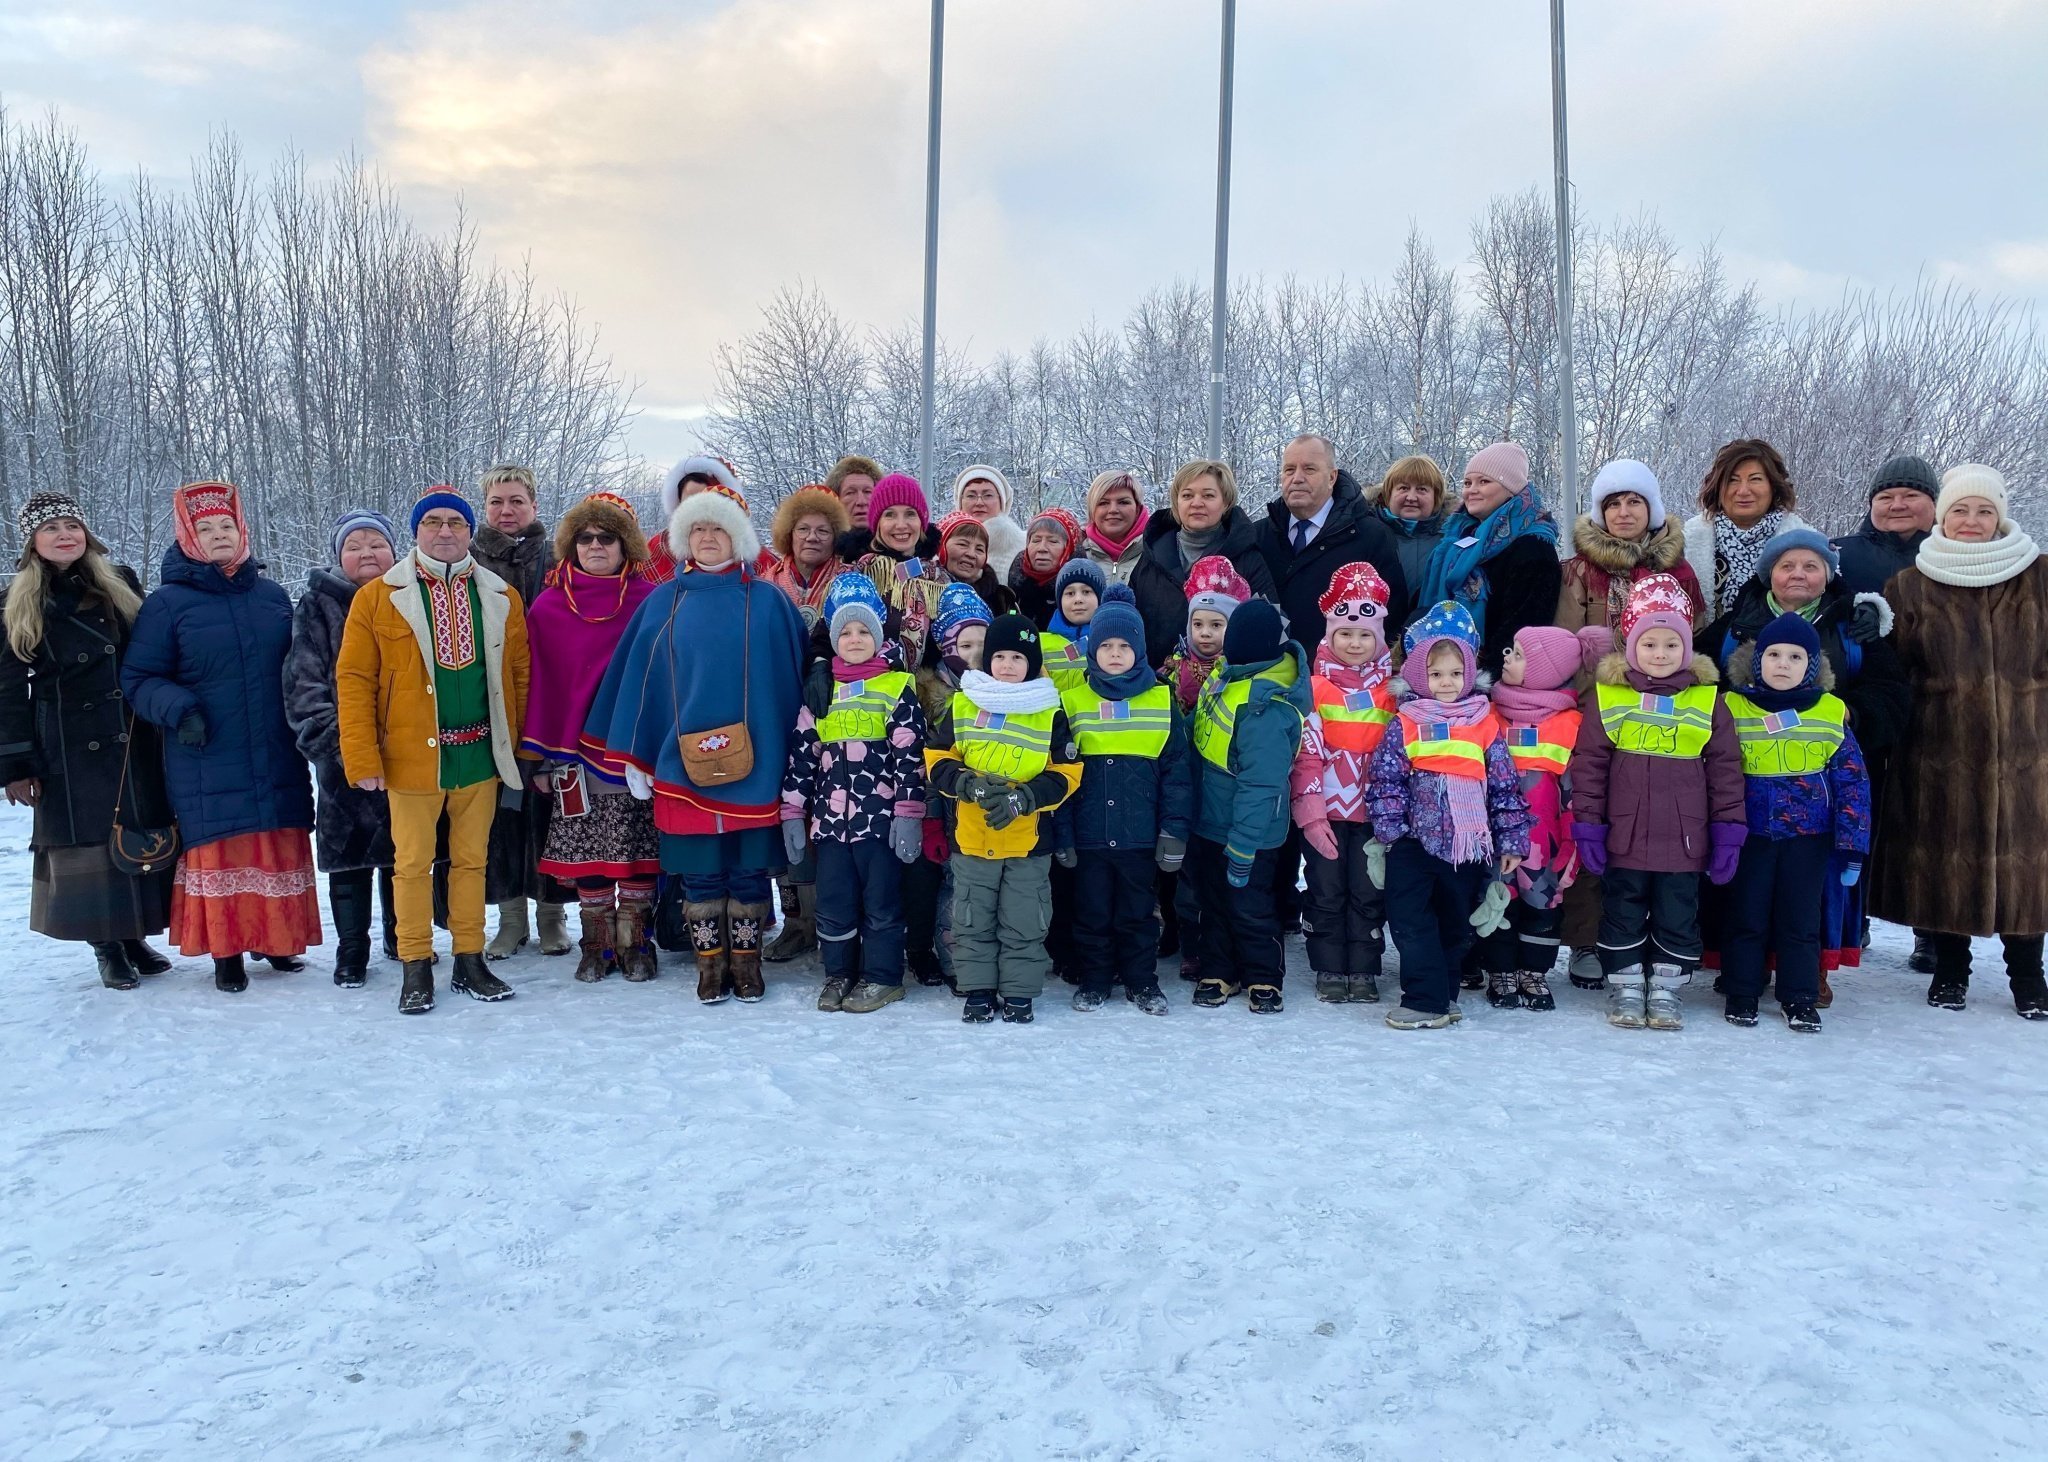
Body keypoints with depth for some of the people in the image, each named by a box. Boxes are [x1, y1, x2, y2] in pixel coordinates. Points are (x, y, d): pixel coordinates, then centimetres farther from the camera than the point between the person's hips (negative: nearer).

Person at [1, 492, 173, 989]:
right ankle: (106, 947, 9)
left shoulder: (121, 583, 9)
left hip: (136, 742, 2)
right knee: (87, 843, -1)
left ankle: (134, 935, 17)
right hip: (71, 749, -2)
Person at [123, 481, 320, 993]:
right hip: (208, 764, -3)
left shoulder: (273, 596, 9)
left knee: (282, 849, 6)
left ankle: (275, 937, 22)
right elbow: (138, 679, 0)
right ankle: (226, 950, 12)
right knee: (220, 851, 0)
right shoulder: (167, 602, -1)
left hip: (278, 759, 3)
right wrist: (178, 710, -16)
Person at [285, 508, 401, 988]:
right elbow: (303, 683, -5)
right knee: (348, 856, 4)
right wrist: (330, 741, -17)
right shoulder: (318, 606, 2)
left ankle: (402, 937, 27)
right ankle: (351, 952, 15)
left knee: (403, 851, 10)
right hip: (344, 758, -2)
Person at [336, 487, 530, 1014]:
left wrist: (517, 748, 3)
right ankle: (415, 966, 17)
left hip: (480, 755, 2)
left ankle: (470, 960, 22)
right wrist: (363, 758, -10)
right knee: (413, 863, 5)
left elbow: (519, 676, 8)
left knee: (472, 860, 11)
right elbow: (354, 679, -4)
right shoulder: (377, 598, -2)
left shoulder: (502, 599, 5)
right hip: (412, 757, -2)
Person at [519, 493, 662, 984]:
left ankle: (635, 941, 16)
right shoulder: (548, 608, 5)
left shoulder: (651, 603, 0)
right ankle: (596, 944, 17)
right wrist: (538, 757, 0)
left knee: (637, 852, 4)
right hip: (575, 753, 1)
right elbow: (537, 683, 4)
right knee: (587, 852, 5)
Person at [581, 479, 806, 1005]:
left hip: (756, 763, -1)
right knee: (699, 869, 7)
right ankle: (710, 965, 20)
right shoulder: (665, 602, 7)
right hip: (685, 761, 1)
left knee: (749, 867, 7)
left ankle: (746, 962, 21)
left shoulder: (768, 601, 2)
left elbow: (792, 677, 2)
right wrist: (633, 756, 4)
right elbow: (638, 678, 7)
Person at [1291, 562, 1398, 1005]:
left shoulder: (1394, 689, 5)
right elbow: (1305, 752, -5)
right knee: (1326, 892, 6)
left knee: (1368, 892, 7)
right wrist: (1310, 810, -12)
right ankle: (1330, 970, 17)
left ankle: (1364, 970, 19)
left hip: (1375, 811, 1)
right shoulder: (1315, 688, -1)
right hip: (1327, 810, -1)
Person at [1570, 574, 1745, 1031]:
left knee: (1678, 917, 10)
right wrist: (1588, 826, -4)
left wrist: (1728, 832, 1)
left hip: (1684, 840, 1)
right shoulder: (1605, 697, -3)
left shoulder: (1708, 701, 1)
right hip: (1623, 838, -1)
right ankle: (1626, 986, 23)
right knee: (1624, 915, 10)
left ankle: (1666, 988, 24)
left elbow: (1726, 770, 4)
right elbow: (1587, 764, -1)